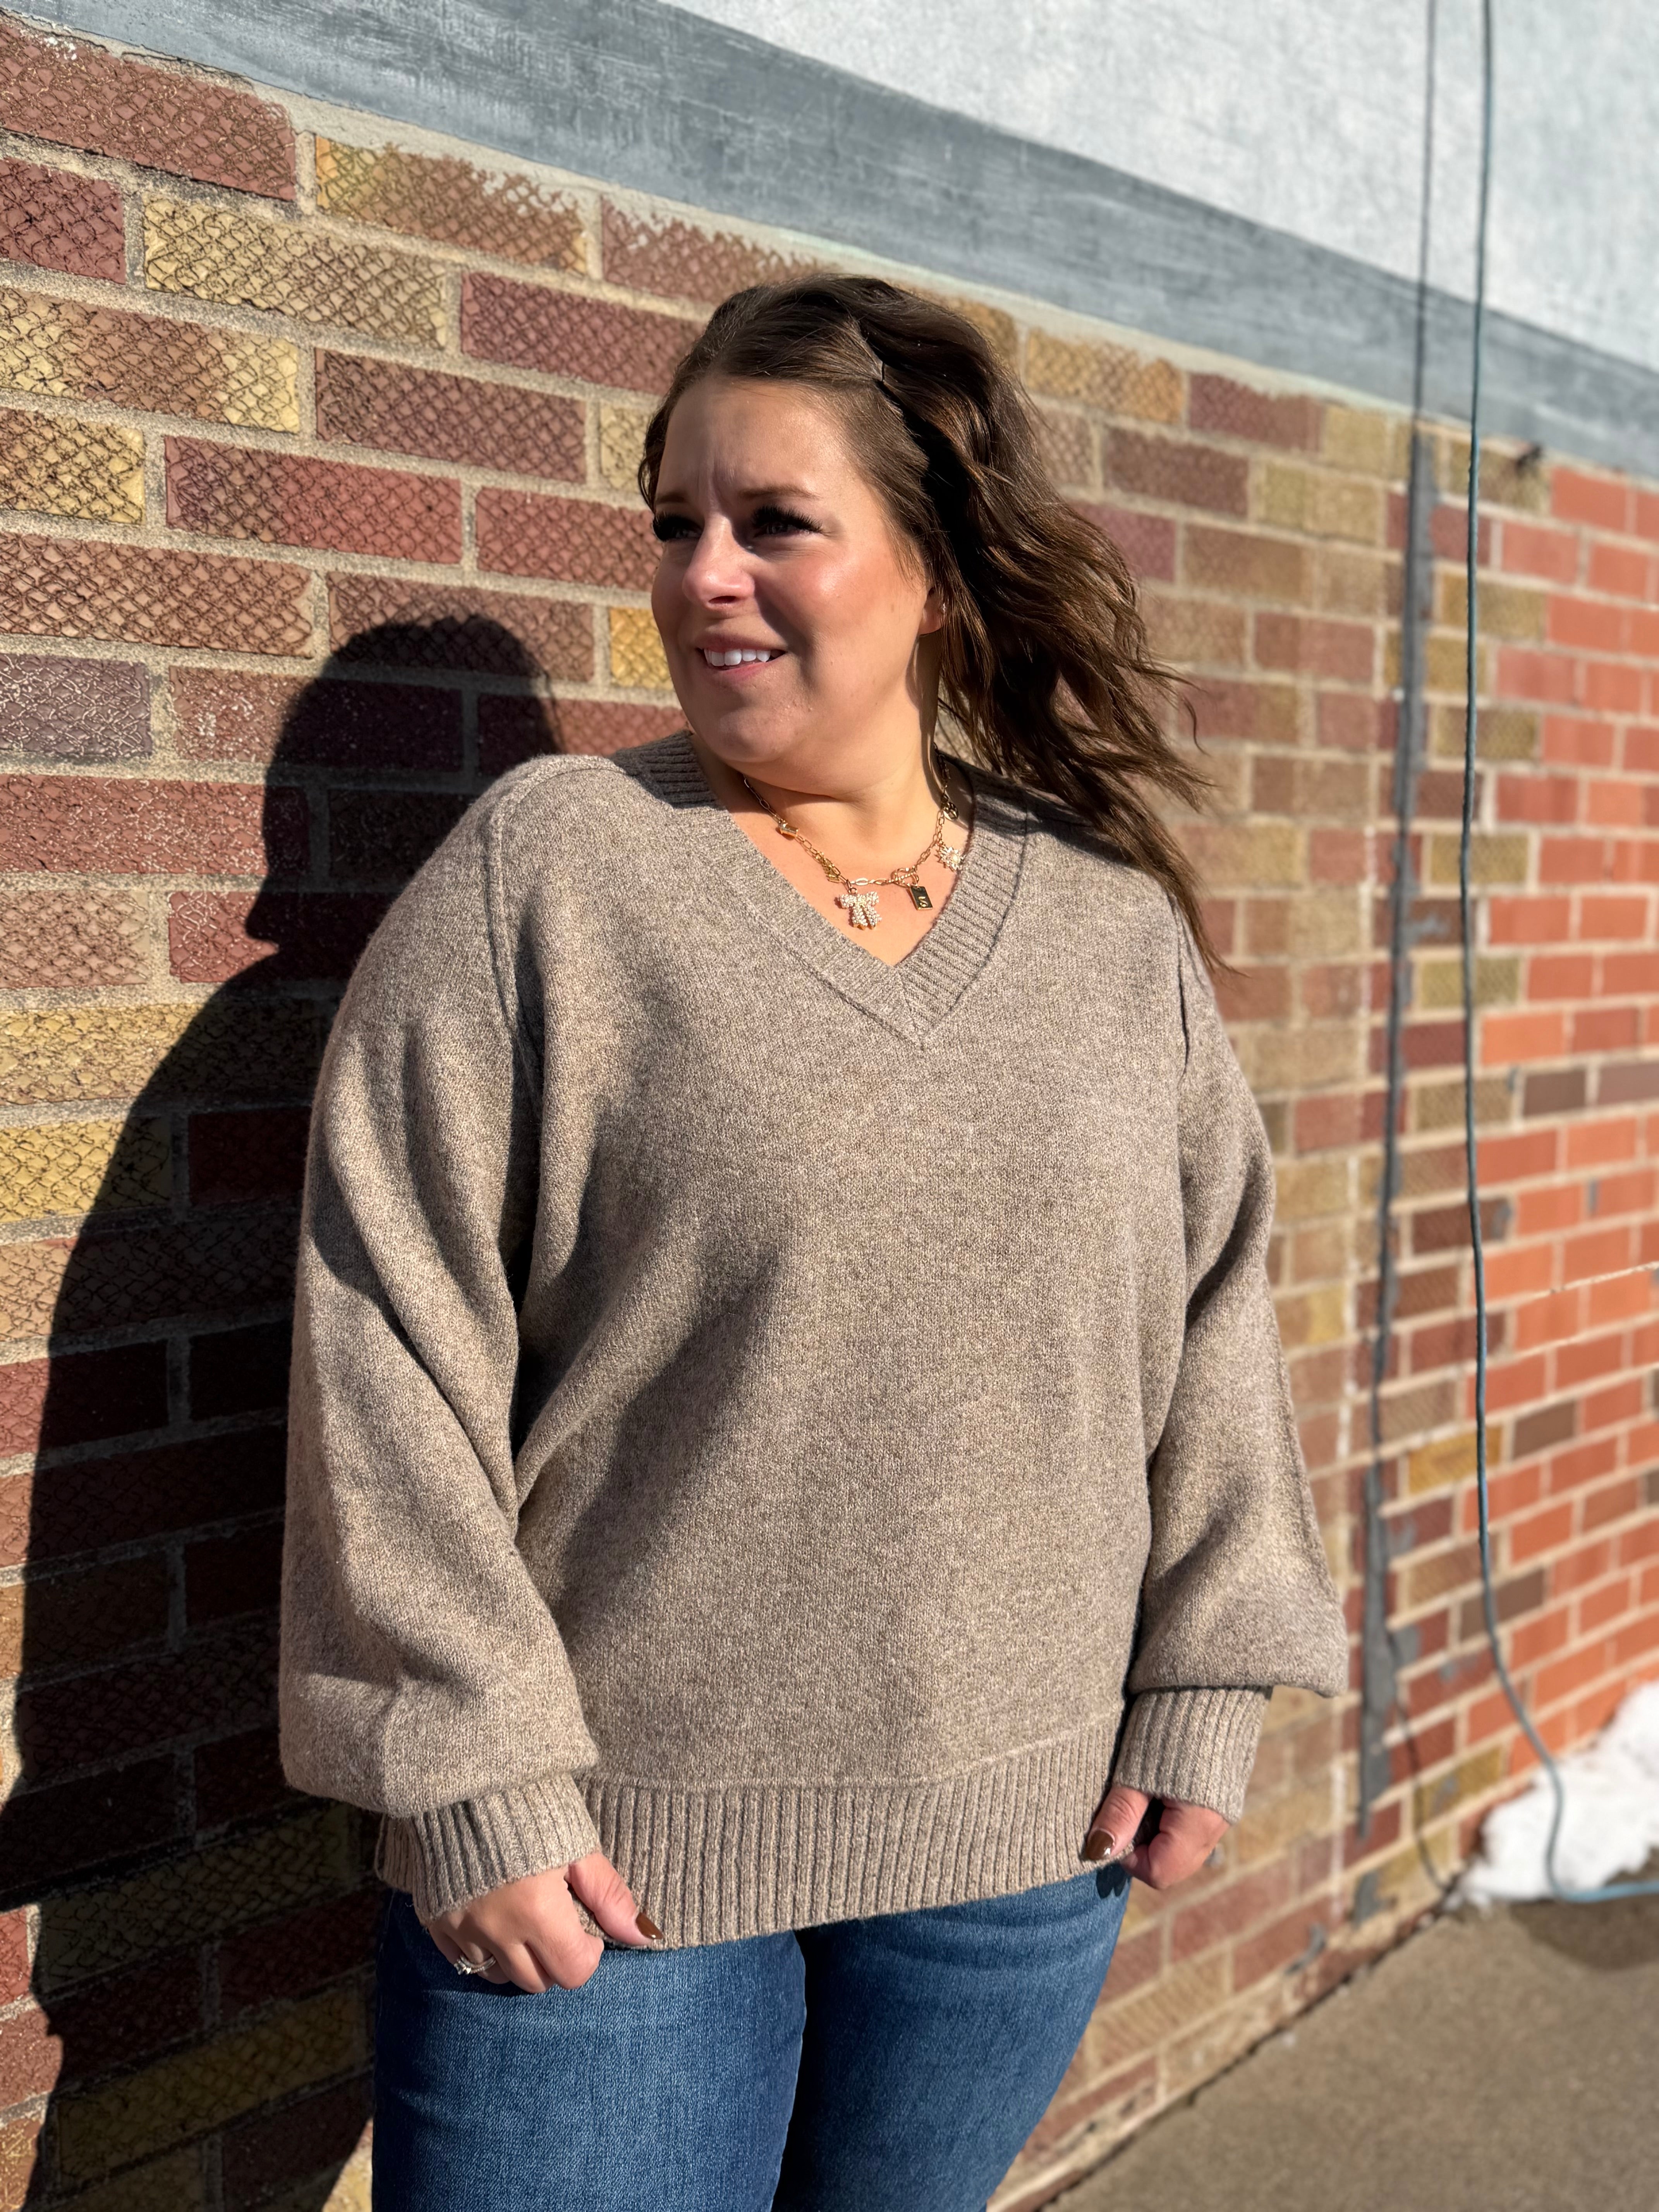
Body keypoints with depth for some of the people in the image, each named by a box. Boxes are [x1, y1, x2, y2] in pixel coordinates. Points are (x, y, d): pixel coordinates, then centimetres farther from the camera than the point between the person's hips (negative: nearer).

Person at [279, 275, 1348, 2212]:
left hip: (1025, 1844, 4)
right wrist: (470, 1777, -12)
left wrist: (1205, 1684, 5)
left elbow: (1210, 1316, 7)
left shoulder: (1118, 924, 2)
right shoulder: (538, 872, -8)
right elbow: (392, 1349, -11)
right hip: (610, 1851, -3)